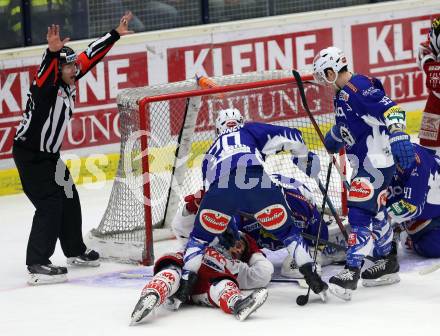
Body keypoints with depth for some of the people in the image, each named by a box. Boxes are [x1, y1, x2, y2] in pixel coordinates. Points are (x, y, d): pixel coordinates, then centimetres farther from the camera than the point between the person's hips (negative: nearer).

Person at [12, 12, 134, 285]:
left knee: (68, 199, 19)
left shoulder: (69, 81, 3)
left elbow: (92, 55, 12)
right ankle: (37, 265, -20)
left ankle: (75, 250, 37)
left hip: (50, 152, 9)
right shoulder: (47, 82, -20)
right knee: (50, 204, -16)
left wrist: (115, 34, 16)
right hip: (29, 153, -9)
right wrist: (53, 51, -61)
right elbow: (47, 68, -43)